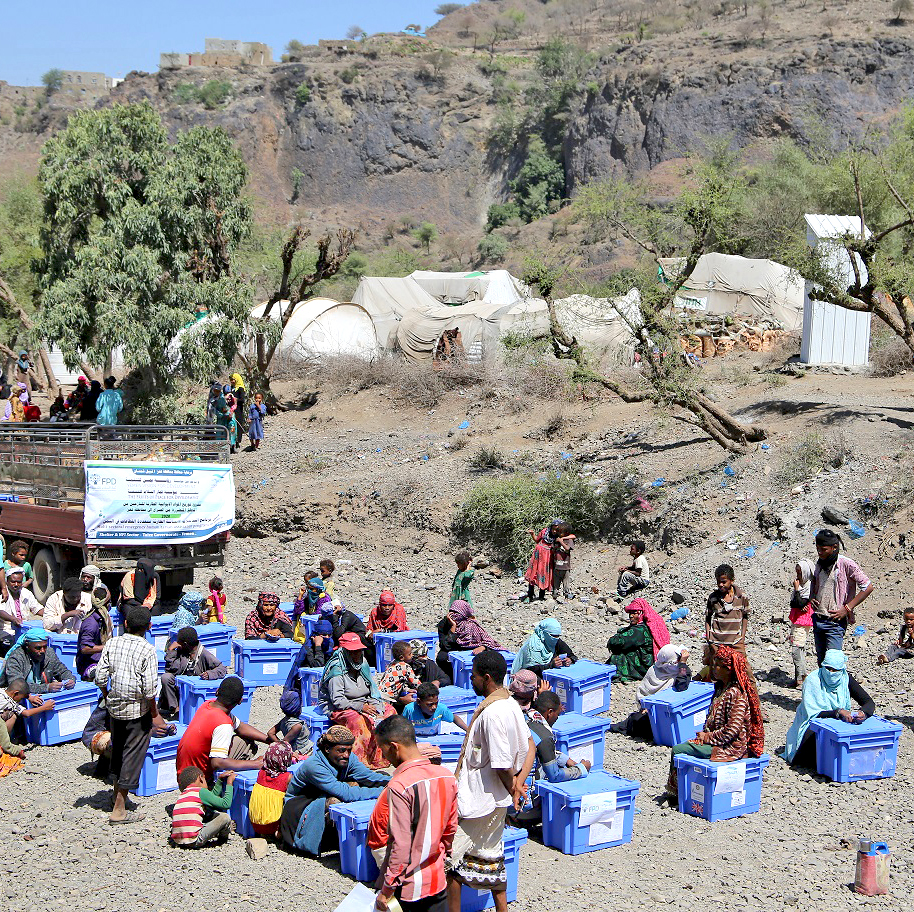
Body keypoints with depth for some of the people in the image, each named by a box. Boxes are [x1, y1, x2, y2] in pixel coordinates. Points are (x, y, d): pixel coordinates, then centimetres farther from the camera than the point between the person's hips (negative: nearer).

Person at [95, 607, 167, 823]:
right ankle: (119, 810, 6)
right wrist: (155, 715, -6)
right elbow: (149, 688, -17)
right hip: (138, 711, -5)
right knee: (132, 757, 3)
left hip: (115, 707, 5)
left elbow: (100, 679, -1)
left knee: (118, 751, 24)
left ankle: (118, 793, 42)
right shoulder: (147, 649, -15)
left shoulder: (112, 643, -2)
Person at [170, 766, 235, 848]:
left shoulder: (182, 795, 20)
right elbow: (226, 804, -6)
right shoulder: (201, 791, -4)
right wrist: (229, 783, 5)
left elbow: (211, 797, 33)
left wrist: (220, 779, 35)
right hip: (194, 841, -9)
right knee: (225, 817, -4)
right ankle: (221, 839, 22)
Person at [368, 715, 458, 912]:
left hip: (405, 888, -6)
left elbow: (400, 844, -20)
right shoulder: (447, 777, 1)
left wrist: (387, 891, -13)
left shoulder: (399, 787, -20)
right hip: (436, 880, 7)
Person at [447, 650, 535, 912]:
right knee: (491, 857, 19)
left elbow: (502, 764, -24)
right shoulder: (510, 704, 4)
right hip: (496, 801, 10)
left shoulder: (491, 713, -26)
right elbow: (530, 747, 11)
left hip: (476, 800, -10)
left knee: (450, 857, 3)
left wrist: (512, 789, -6)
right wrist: (518, 785, 3)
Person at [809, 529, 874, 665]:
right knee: (821, 661, 11)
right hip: (817, 620, 7)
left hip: (835, 622, -7)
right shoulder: (820, 563, 9)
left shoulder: (846, 564, -12)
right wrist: (812, 597, 11)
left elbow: (868, 587, -12)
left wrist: (847, 609, -12)